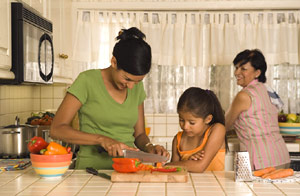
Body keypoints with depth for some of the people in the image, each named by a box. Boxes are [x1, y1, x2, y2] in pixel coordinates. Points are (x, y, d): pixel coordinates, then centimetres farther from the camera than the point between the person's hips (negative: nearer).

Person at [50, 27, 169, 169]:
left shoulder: (137, 87, 9)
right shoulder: (88, 80, -6)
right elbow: (57, 129, -9)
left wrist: (149, 147, -6)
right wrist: (102, 139, -19)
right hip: (92, 168, -2)